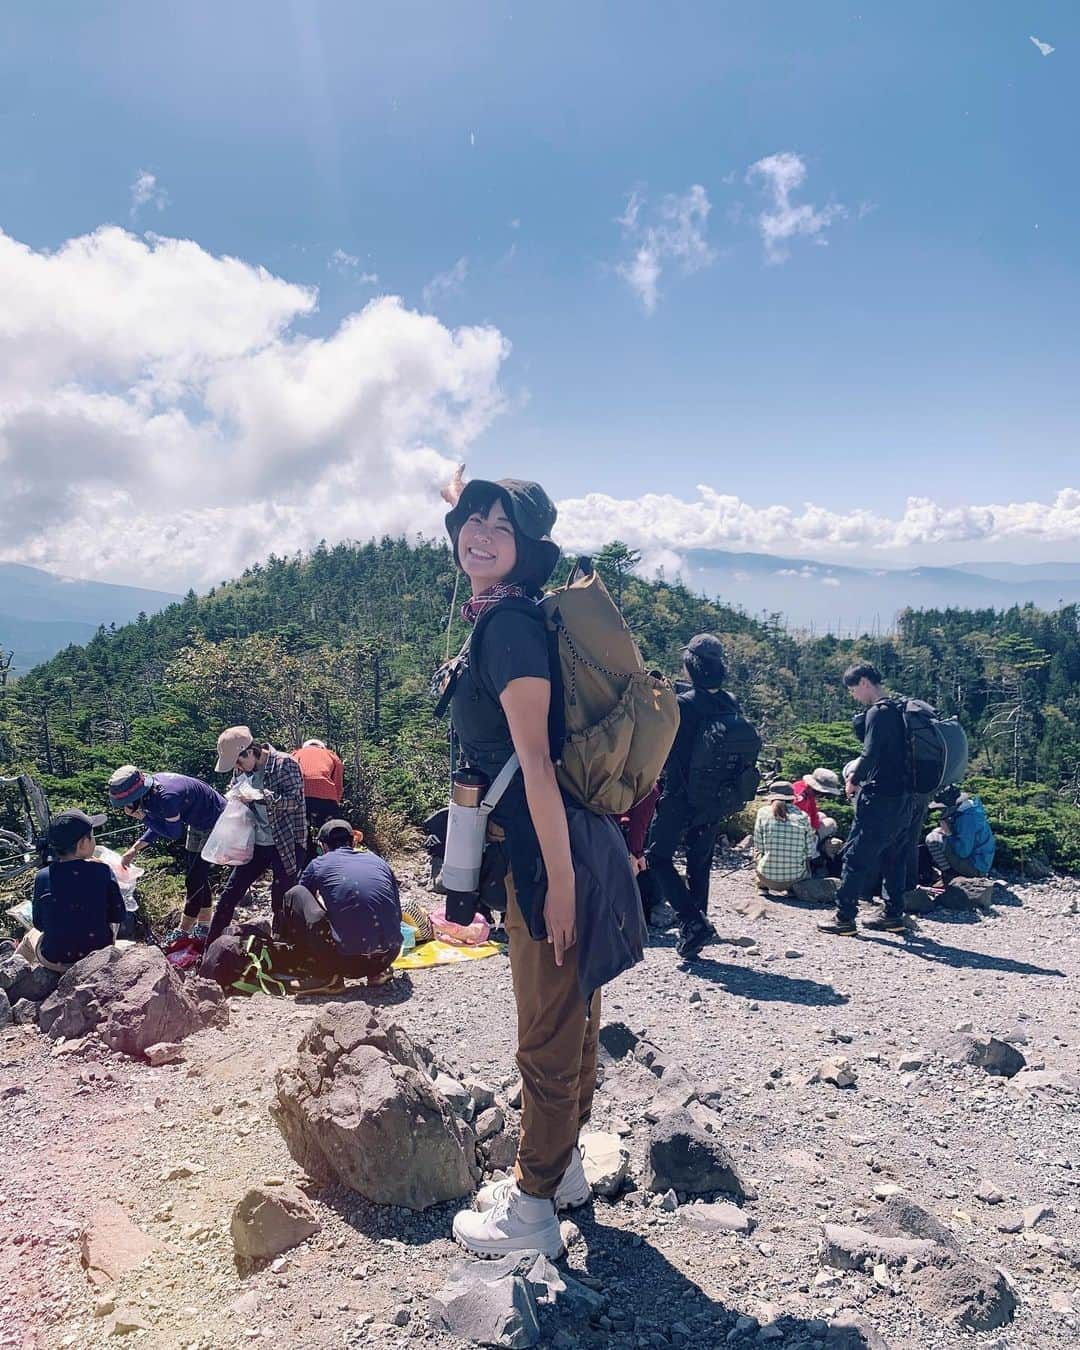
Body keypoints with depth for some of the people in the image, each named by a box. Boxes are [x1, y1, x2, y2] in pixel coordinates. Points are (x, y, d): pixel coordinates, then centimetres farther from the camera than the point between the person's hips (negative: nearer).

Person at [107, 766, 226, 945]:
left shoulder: (166, 797, -36)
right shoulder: (151, 788, -9)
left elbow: (174, 832, -19)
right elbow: (159, 826, 5)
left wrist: (142, 817, -19)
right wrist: (135, 849, -1)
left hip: (214, 824, -9)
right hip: (198, 823, 9)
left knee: (195, 878, -4)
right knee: (198, 876, 16)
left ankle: (183, 933, 8)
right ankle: (203, 929, 28)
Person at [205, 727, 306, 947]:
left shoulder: (284, 764, -15)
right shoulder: (241, 768, 3)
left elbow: (295, 800, -20)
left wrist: (259, 795, -28)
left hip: (286, 846, -6)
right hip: (255, 845, 6)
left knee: (281, 904, 0)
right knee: (229, 895, 8)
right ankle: (209, 950, 21)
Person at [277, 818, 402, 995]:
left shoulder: (319, 865, 10)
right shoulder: (378, 861, 17)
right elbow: (397, 915, 23)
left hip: (347, 959, -4)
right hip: (387, 956, 5)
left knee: (294, 895, 10)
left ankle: (326, 976, 5)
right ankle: (377, 971, 18)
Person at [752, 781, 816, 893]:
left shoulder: (763, 813, -5)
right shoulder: (803, 816, -3)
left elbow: (758, 847, 0)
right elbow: (809, 852, 1)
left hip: (767, 877, 1)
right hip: (796, 878, -1)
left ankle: (762, 887, 17)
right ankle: (792, 888, 14)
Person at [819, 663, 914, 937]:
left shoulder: (877, 712, -14)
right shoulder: (898, 711, 14)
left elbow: (870, 755, -20)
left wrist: (853, 781, -5)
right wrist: (860, 775, 15)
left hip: (880, 798, -9)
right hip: (902, 797, 9)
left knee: (856, 856, -3)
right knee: (894, 856, 15)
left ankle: (845, 918, 0)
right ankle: (894, 915, 21)